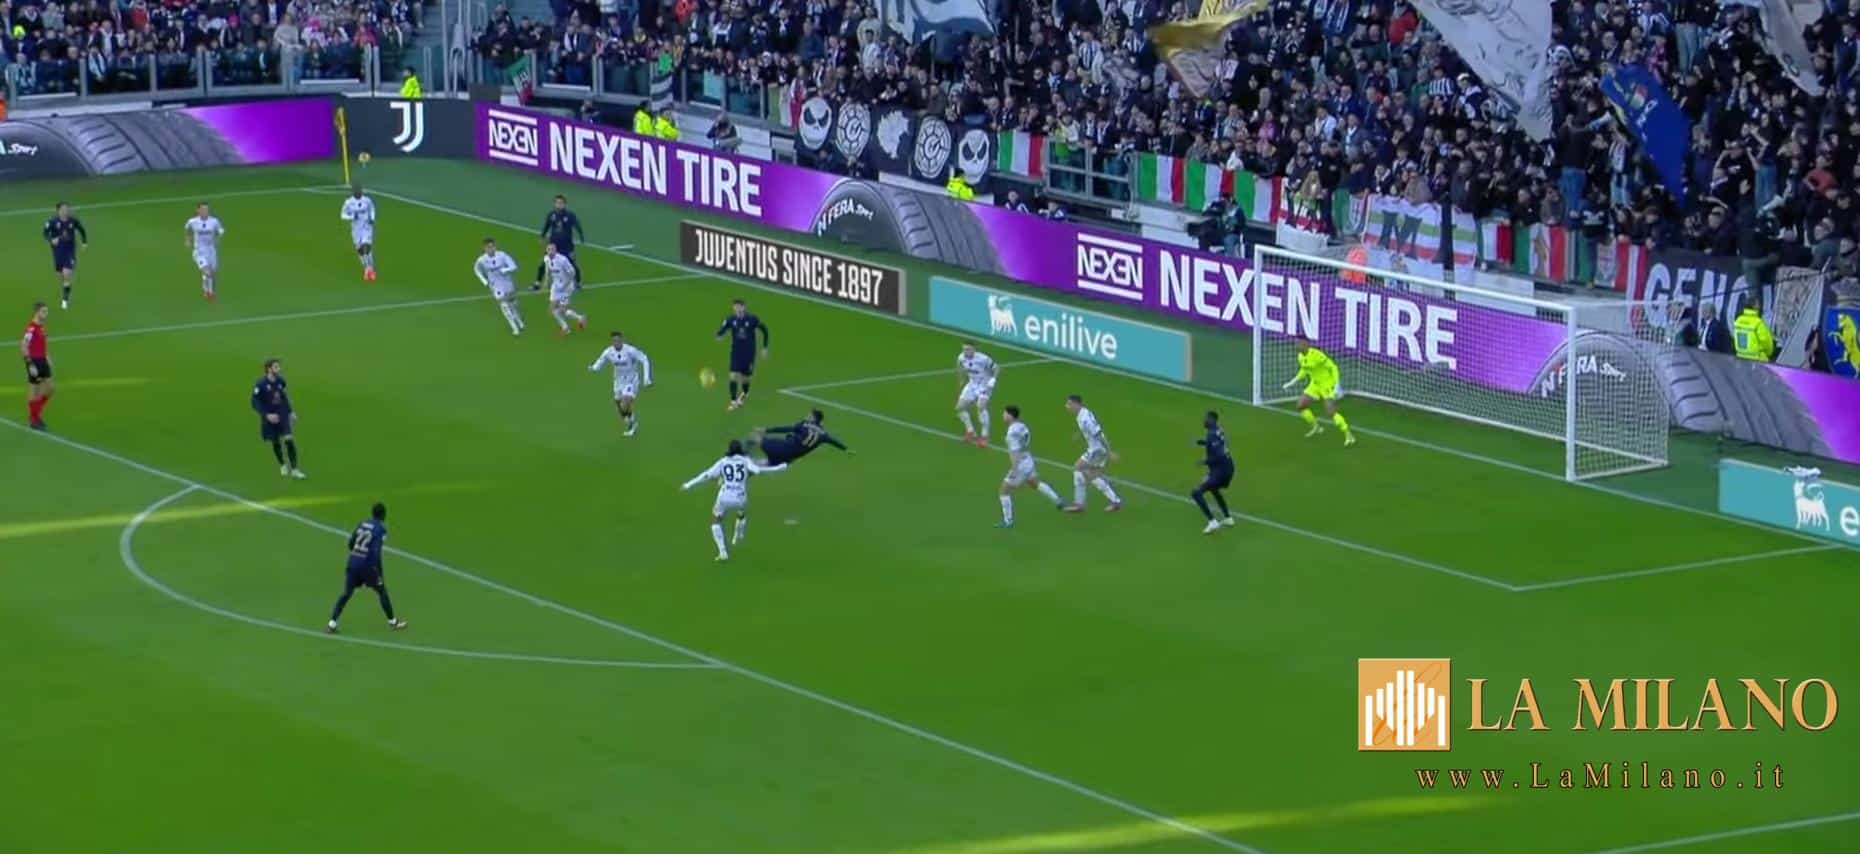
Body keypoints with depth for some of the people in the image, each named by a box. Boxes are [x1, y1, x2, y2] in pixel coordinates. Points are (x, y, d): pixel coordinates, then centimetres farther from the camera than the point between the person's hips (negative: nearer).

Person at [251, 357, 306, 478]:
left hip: (282, 415, 3)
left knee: (289, 439, -11)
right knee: (276, 443, 9)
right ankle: (283, 466, 35)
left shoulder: (280, 381, -2)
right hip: (270, 417, -3)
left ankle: (294, 469, -6)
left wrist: (291, 412, 13)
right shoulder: (260, 384, -17)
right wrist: (267, 415, -21)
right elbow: (255, 403, -13)